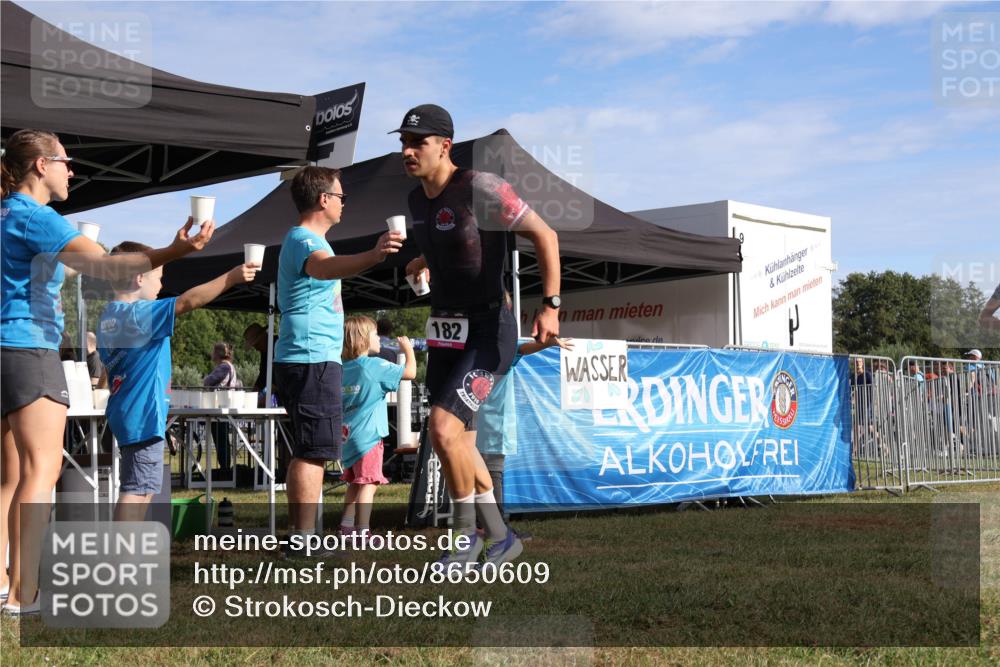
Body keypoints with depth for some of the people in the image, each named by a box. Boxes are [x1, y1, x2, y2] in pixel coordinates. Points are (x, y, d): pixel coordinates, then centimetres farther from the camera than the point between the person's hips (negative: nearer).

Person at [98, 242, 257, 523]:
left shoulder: (109, 316, 13)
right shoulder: (139, 313, -16)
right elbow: (187, 302, -26)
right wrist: (230, 277, -24)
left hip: (127, 413, 10)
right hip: (143, 415, -10)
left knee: (142, 487, 18)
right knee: (137, 488, -9)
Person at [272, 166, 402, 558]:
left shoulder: (303, 239, 20)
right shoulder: (305, 241, -14)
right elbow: (324, 267, -39)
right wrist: (373, 256, -56)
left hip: (308, 360, 11)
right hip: (312, 360, -11)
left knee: (307, 452, 14)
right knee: (315, 452, -11)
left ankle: (301, 537, 20)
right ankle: (303, 540, -12)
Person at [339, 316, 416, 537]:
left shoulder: (344, 368, 9)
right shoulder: (376, 365, -11)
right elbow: (410, 372, -11)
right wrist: (408, 349, 4)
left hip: (347, 436, 8)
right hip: (368, 436, -8)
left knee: (355, 483, 18)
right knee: (368, 484, -9)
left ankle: (346, 526, 19)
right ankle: (362, 531, -15)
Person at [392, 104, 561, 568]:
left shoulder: (480, 188, -16)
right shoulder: (418, 199, 8)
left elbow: (544, 235, -15)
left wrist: (551, 305, -23)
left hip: (486, 332, -8)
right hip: (443, 333, 8)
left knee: (443, 428, -19)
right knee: (459, 442, 10)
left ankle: (467, 536, 1)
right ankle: (499, 538, 25)